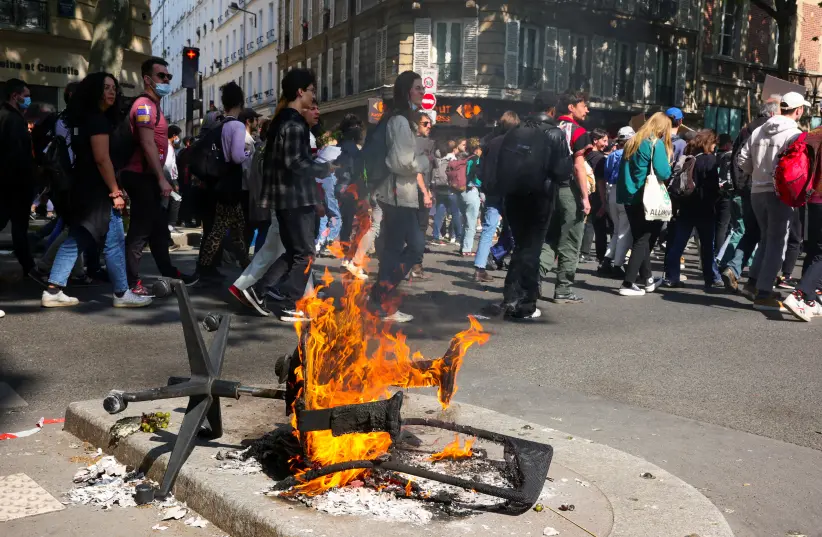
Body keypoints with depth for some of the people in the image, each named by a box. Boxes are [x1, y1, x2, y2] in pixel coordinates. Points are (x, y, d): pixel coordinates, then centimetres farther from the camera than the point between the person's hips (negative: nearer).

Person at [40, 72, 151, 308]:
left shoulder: (85, 118, 17)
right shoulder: (97, 119, -13)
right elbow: (101, 159, -20)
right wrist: (115, 191, -17)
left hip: (84, 188, 10)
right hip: (97, 190, -10)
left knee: (75, 240, 10)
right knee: (115, 241, -3)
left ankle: (52, 292, 10)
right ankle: (122, 293, 4)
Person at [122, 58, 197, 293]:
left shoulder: (153, 106, 19)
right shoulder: (144, 105, -13)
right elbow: (147, 144, -22)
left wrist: (159, 178, 18)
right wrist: (162, 179, -24)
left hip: (148, 176, 11)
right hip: (141, 176, -11)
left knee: (159, 227, 16)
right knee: (140, 230, -8)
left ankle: (168, 272, 25)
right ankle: (131, 282, -3)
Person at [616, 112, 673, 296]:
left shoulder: (633, 142, 13)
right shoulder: (656, 143, -9)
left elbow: (624, 170, 17)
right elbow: (663, 173, -16)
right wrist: (668, 166, 3)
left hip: (630, 197, 7)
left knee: (641, 239, 14)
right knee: (643, 241, -2)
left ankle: (647, 279, 24)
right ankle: (628, 284, -7)